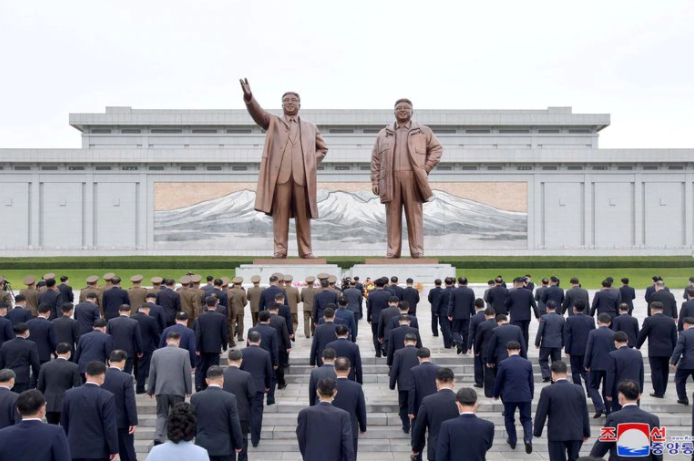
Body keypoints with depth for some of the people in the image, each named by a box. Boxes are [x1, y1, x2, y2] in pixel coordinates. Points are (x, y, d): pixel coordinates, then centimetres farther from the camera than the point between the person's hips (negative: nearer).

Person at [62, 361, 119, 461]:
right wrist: (113, 449, -4)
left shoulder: (69, 394, 0)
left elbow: (63, 423, 9)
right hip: (99, 451, -3)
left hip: (74, 449, 4)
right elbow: (110, 427, -13)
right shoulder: (107, 397, -14)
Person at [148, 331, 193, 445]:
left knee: (161, 415, 9)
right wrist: (189, 390, 7)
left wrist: (150, 390, 15)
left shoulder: (156, 353, 3)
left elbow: (152, 373, 7)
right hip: (178, 390, -2)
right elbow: (187, 373, -3)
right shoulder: (184, 353, -4)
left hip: (161, 390, 2)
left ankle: (158, 437, -11)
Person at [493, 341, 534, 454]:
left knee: (509, 419, 16)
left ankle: (512, 441, 23)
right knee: (526, 419, 12)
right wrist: (531, 396, 21)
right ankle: (528, 439, -9)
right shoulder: (528, 363, 1)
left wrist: (496, 394, 17)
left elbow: (498, 381, 1)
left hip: (509, 396, -2)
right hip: (525, 396, 2)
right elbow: (531, 382, 8)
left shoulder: (503, 364, -7)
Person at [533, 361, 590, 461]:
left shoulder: (547, 391, -10)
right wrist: (586, 432, 17)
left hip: (557, 434, -4)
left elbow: (541, 414, -7)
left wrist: (537, 432, 6)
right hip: (576, 434, 4)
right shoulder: (579, 389, 1)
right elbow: (584, 413, 7)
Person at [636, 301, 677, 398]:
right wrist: (673, 352, 14)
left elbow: (642, 335, -3)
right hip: (667, 351, 5)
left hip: (655, 351, -5)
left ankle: (659, 392, 2)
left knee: (656, 371, 1)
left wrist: (637, 346, 11)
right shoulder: (670, 321, 6)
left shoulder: (649, 320, -8)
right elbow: (674, 338, 8)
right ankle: (662, 391, 21)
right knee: (664, 371, 14)